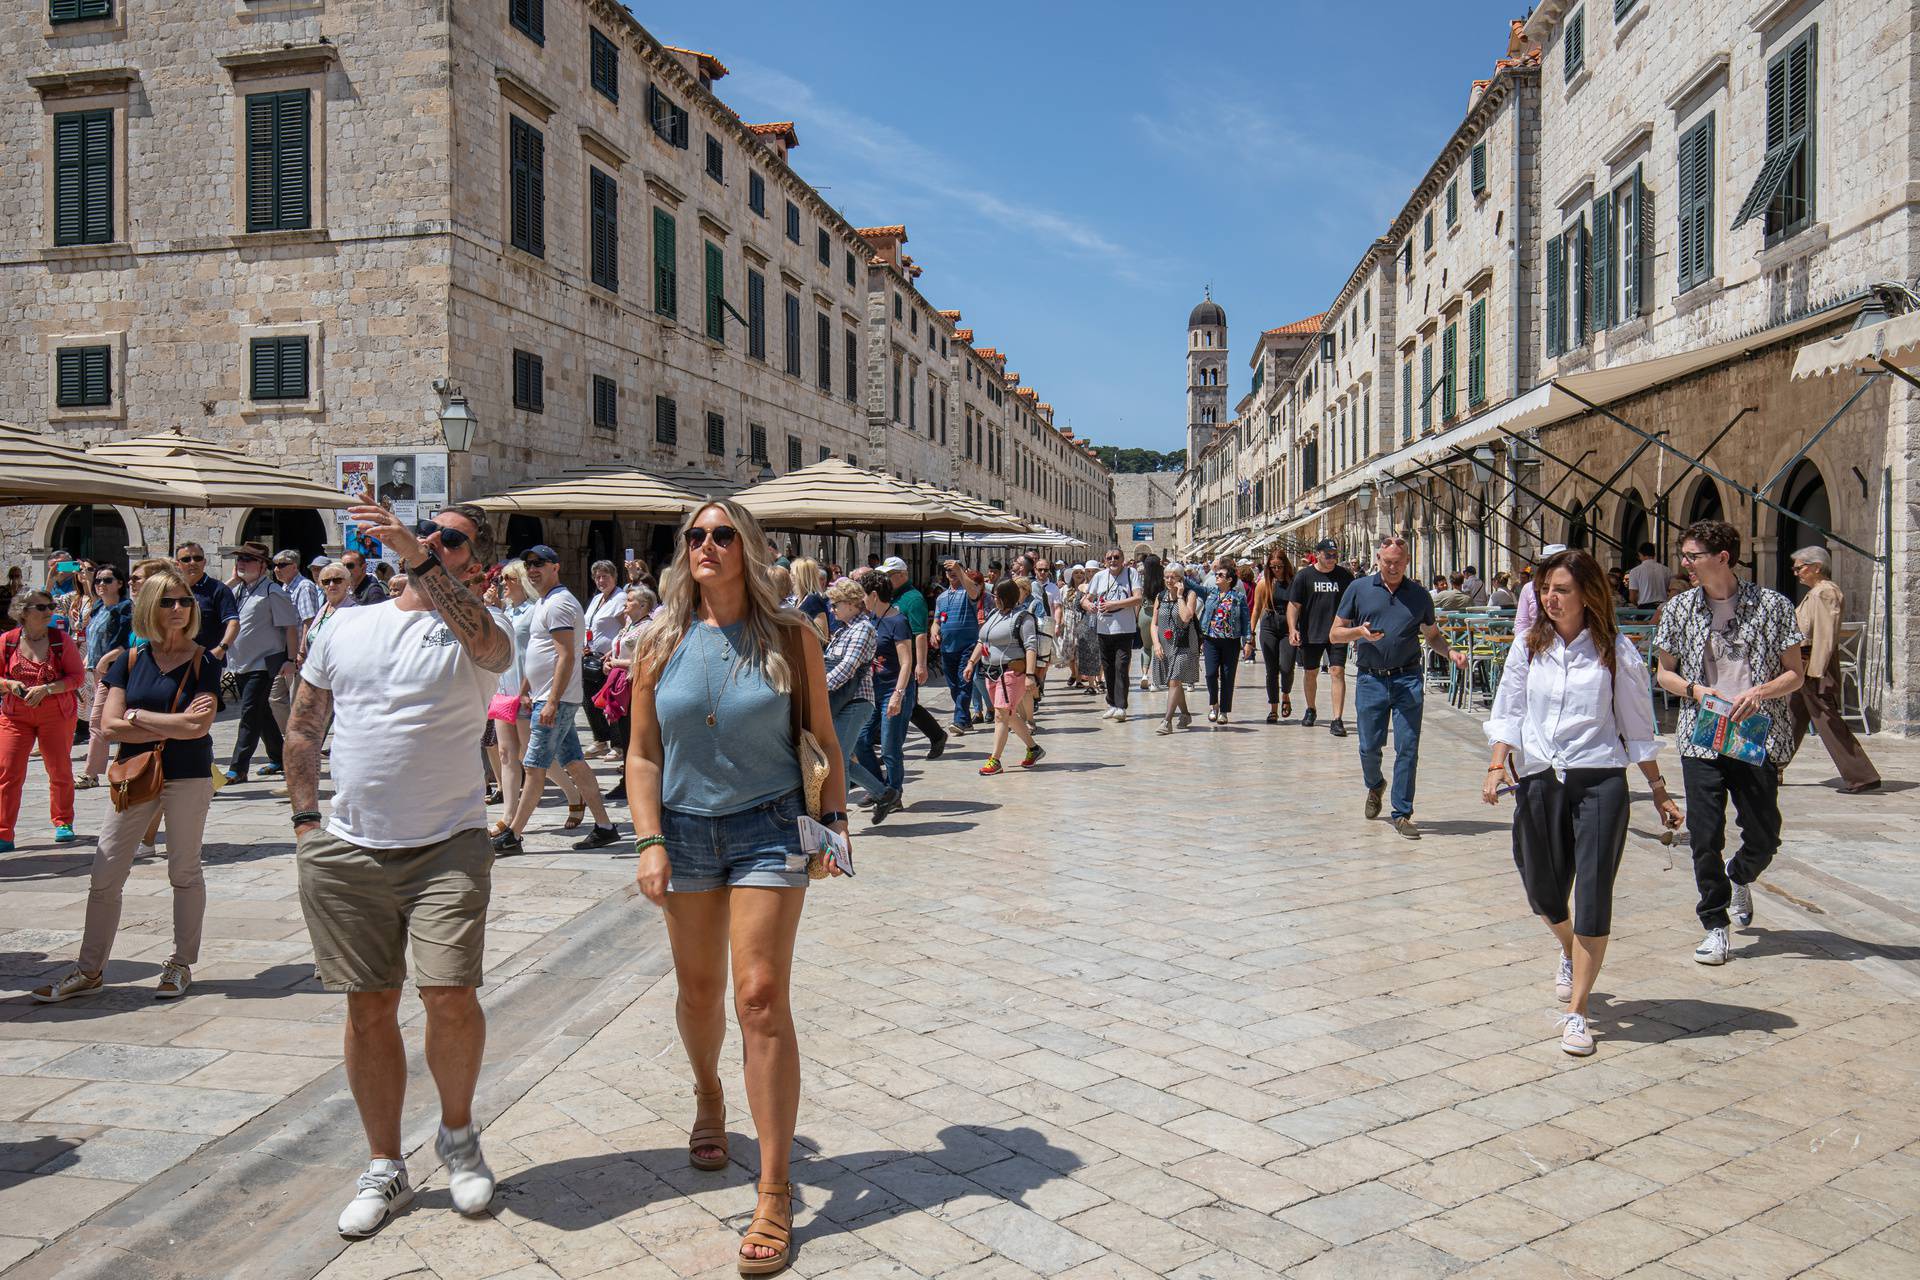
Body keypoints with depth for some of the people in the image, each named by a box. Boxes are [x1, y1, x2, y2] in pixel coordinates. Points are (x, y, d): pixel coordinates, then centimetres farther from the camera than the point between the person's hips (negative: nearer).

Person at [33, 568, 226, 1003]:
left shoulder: (203, 663, -4)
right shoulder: (130, 661, 3)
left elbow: (198, 727, -17)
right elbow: (108, 727, -5)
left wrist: (137, 715, -8)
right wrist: (172, 727, -12)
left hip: (189, 778, -3)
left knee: (184, 871, 7)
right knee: (105, 875, 3)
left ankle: (181, 965, 19)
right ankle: (90, 971, 15)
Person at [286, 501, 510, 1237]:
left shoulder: (473, 629, -1)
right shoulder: (345, 627, 11)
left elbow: (486, 642, -28)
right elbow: (302, 729, 17)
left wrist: (420, 557, -35)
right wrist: (306, 821, 8)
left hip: (448, 846, -3)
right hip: (346, 852, 4)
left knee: (450, 996, -11)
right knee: (369, 1008, 8)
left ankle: (458, 1132, 17)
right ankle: (384, 1168, 23)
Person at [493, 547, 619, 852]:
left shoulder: (558, 603, -14)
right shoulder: (543, 602, 19)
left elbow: (566, 657, -20)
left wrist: (552, 701, -24)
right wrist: (527, 692, 24)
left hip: (556, 699, -10)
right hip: (551, 698, 10)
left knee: (534, 767, -5)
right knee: (573, 762, 9)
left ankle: (512, 836, 1)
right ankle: (604, 826, 11)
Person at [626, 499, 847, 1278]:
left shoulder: (789, 639, -3)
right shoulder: (662, 647, 2)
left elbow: (822, 738, 3)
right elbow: (643, 753, 3)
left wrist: (834, 817, -5)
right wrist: (651, 841, -6)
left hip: (769, 828, -3)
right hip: (686, 830, 3)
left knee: (761, 996, -9)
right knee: (699, 989, 15)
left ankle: (775, 1193, -1)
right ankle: (708, 1097, 48)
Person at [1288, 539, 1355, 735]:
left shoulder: (1345, 575, 3)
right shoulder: (1304, 576, -1)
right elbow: (1294, 605, -1)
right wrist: (1292, 629, -12)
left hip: (1337, 634, 0)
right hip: (1311, 634, 0)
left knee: (1337, 672, -11)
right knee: (1310, 673, 14)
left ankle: (1337, 720, -11)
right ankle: (1311, 710, 38)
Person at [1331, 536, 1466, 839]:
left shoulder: (1419, 595, 9)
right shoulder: (1359, 589, 5)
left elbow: (1433, 635, 20)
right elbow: (1335, 634, 5)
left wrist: (1451, 652, -1)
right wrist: (1360, 632, -15)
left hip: (1408, 680, 0)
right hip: (1371, 680, 0)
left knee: (1407, 747, -5)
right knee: (1369, 747, 6)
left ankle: (1402, 813, 5)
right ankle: (1375, 786, 39)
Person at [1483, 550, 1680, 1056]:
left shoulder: (1616, 652, -2)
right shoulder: (1528, 646, 4)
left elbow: (1637, 728, 5)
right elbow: (1508, 712, 7)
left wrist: (1659, 791, 7)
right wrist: (1498, 766, -6)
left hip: (1599, 782, -3)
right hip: (1537, 780, 3)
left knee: (1593, 898, -5)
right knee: (1542, 890, 14)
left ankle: (1576, 1010, 6)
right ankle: (1569, 953, 48)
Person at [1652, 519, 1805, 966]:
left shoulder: (1772, 606, -2)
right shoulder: (1679, 608, 4)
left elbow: (1795, 673, 2)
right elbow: (1665, 673, 11)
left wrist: (1758, 693, -17)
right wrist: (1696, 690, -10)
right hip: (1701, 740, 1)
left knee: (1763, 839, 6)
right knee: (1705, 838, -2)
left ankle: (1739, 877, 39)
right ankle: (1715, 925, 12)